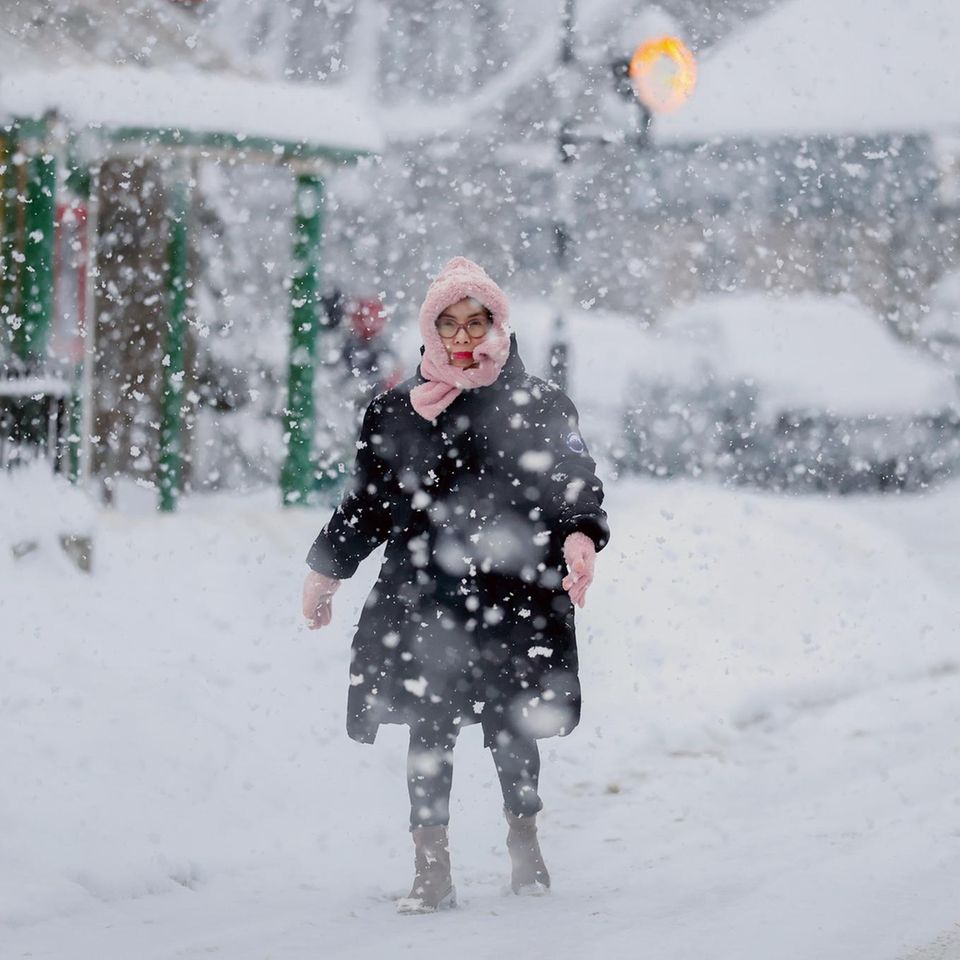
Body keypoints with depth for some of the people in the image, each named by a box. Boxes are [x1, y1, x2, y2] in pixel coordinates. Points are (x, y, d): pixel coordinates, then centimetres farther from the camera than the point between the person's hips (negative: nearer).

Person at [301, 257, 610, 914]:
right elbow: (367, 501, 18)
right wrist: (325, 573, 21)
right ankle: (432, 870, 0)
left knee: (513, 728, 6)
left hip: (514, 595, -1)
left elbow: (576, 482, -2)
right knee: (429, 731, -3)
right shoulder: (396, 411, 10)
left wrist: (580, 537, -23)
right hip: (422, 600, 1)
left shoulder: (540, 404, 5)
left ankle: (525, 845, 28)